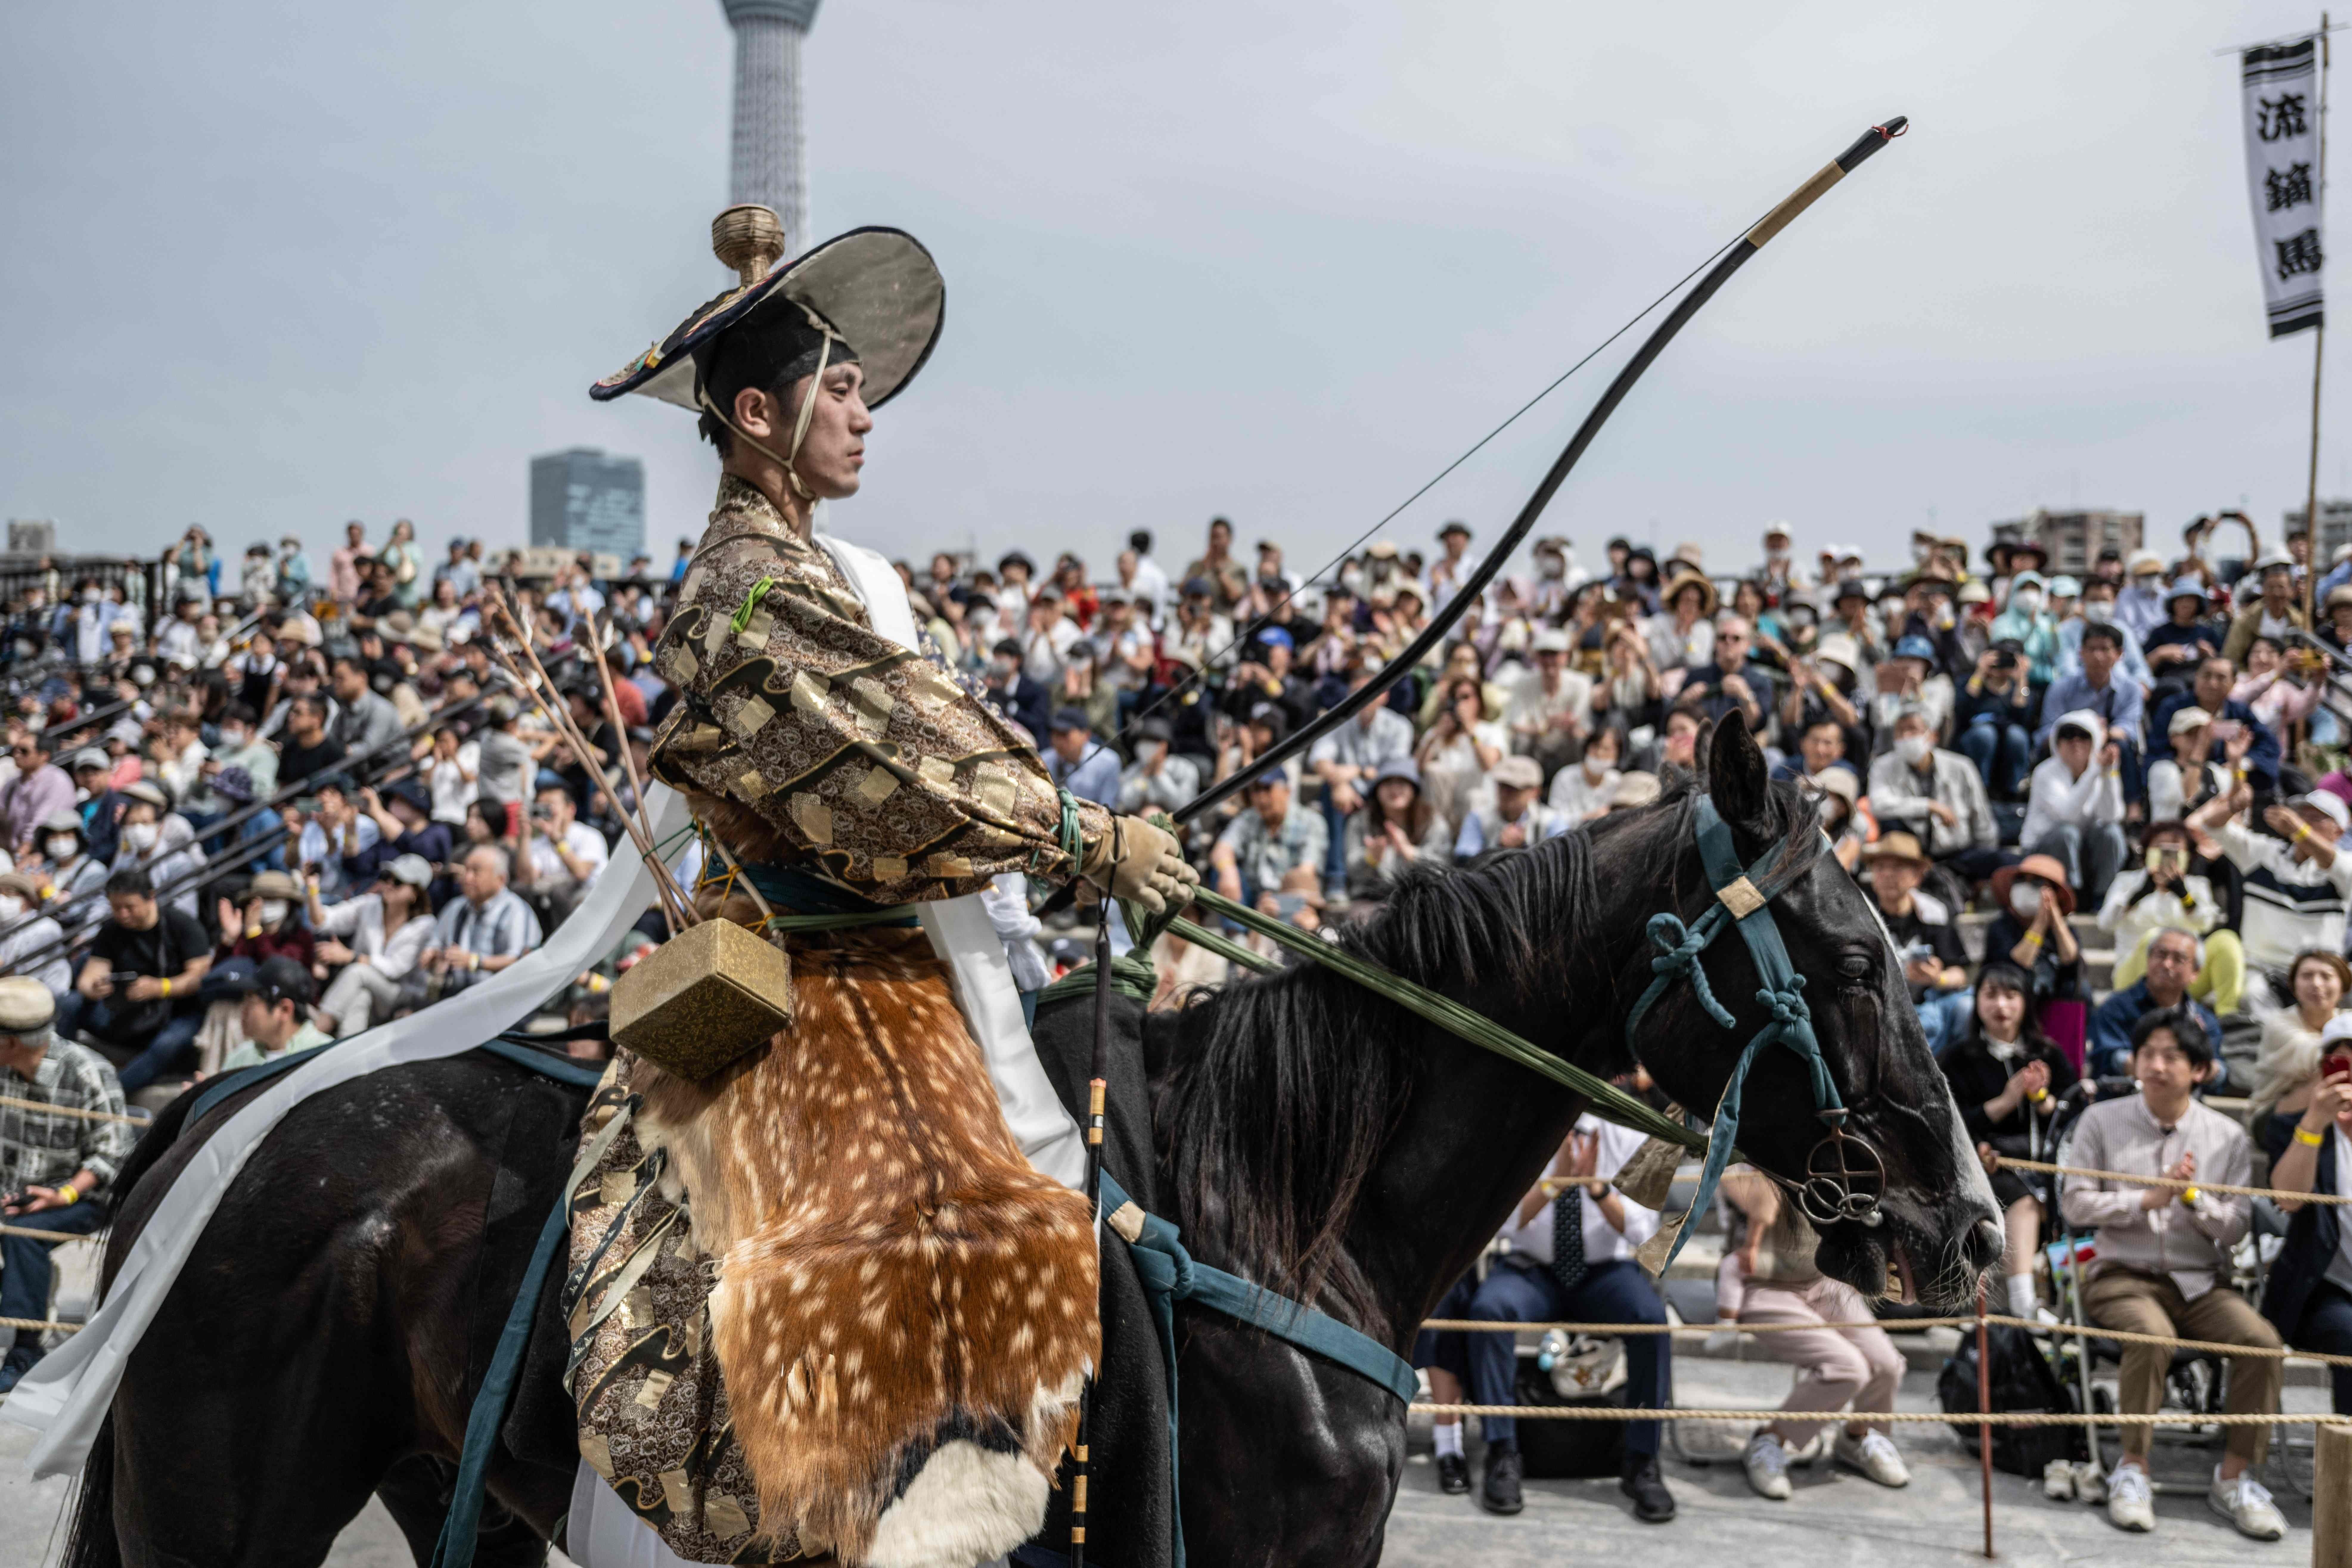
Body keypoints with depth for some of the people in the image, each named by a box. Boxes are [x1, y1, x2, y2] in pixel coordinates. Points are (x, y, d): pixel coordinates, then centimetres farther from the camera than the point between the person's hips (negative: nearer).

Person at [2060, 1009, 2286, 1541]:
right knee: (2153, 1334, -35)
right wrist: (2148, 1199, -13)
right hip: (2123, 1276, -2)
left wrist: (2194, 1197, -17)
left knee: (2261, 1339, -26)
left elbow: (2235, 1227, 3)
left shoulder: (2228, 1137, 6)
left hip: (2200, 1281, 2)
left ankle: (2234, 1476, -11)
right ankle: (2132, 1469, -19)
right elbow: (2075, 1203, -2)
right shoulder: (2102, 1121, 2)